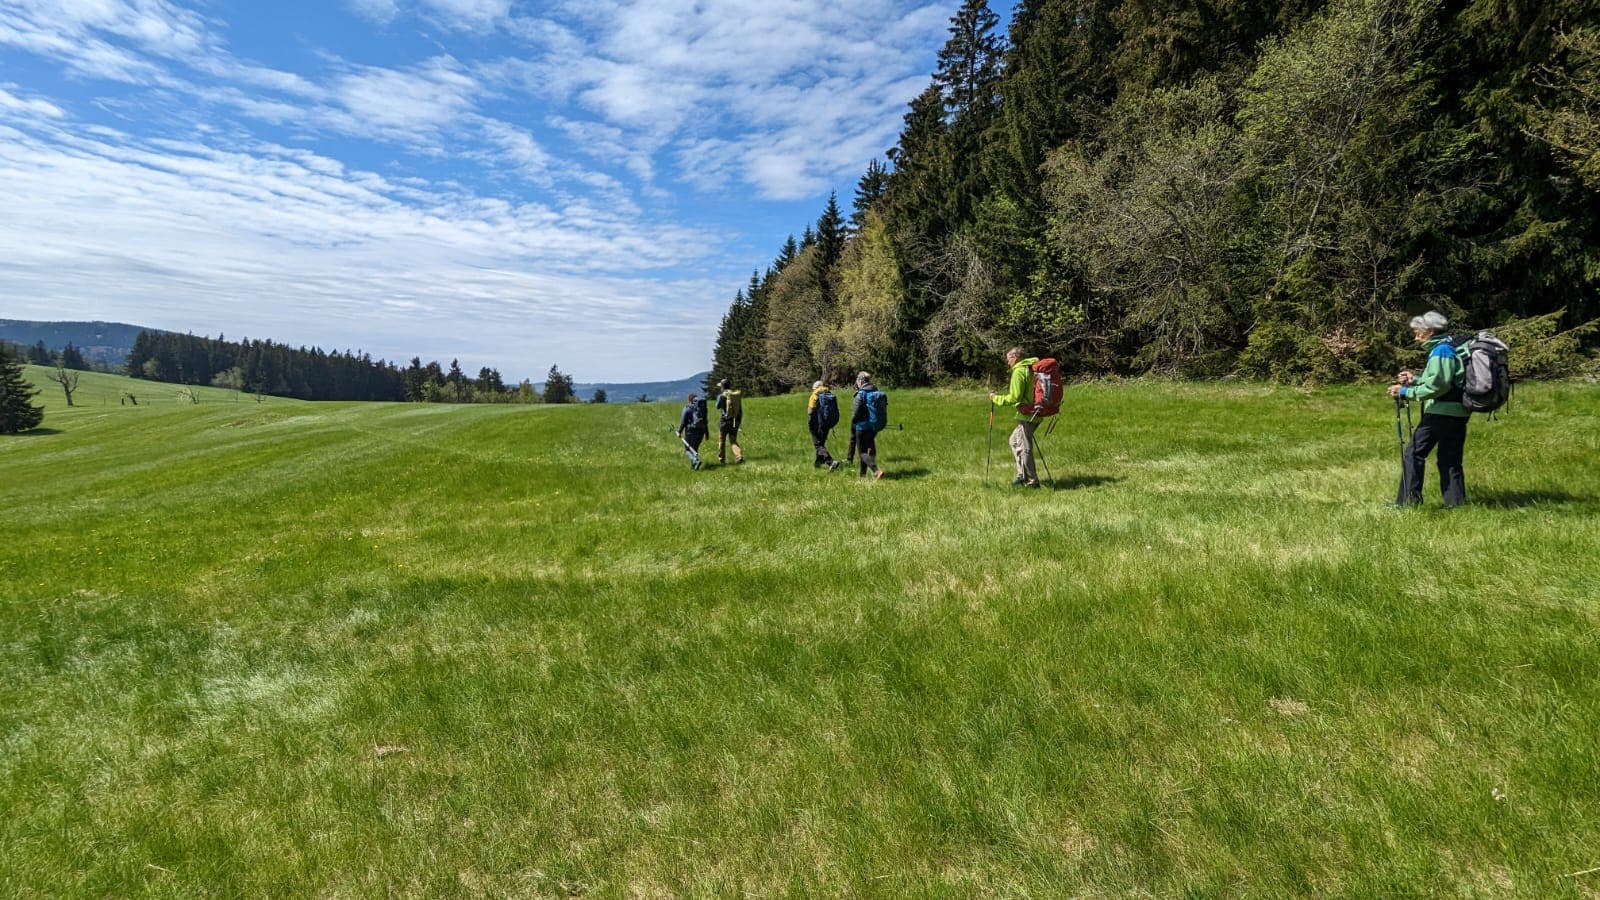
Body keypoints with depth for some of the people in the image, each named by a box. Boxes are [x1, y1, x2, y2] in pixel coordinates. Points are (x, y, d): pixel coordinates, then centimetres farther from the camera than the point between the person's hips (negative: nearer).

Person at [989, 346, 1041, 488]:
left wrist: (996, 398, -6)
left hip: (1027, 415, -10)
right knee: (1015, 441, 21)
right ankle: (1022, 475, 24)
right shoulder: (1031, 369, 13)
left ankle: (1031, 481, 3)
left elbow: (1014, 398, -17)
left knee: (1024, 448, -3)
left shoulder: (1018, 372, -14)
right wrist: (1011, 391, 19)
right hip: (1035, 412, 10)